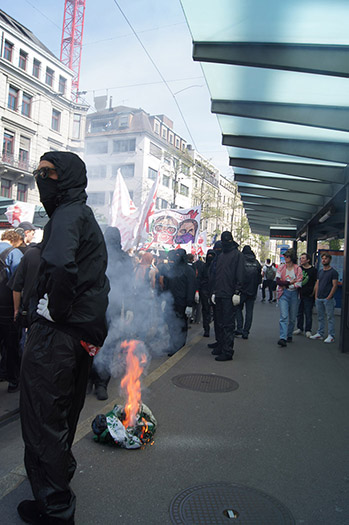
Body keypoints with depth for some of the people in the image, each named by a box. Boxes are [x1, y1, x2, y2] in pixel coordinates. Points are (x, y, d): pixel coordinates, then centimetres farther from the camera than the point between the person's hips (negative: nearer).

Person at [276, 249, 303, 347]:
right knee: (284, 316, -12)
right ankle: (283, 338, -17)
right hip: (283, 294, -1)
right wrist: (290, 282, -10)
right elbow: (278, 281, -5)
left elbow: (298, 284, -5)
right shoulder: (281, 267, 6)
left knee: (292, 318, 9)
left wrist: (286, 284, -6)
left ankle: (289, 335, 26)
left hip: (294, 294, 1)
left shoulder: (298, 269, 2)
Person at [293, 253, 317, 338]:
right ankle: (299, 328, 22)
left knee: (308, 314, 2)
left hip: (308, 296, -4)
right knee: (299, 313, 10)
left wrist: (313, 293, -6)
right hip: (299, 295, 4)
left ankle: (308, 330, 11)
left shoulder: (313, 270, -3)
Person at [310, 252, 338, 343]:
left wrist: (329, 297, -14)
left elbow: (335, 285, -9)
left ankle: (331, 336, 3)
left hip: (328, 299, -6)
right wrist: (316, 296, 8)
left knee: (330, 317, -2)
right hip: (319, 299, 6)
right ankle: (320, 334, 20)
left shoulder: (333, 272, -4)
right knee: (320, 317, 12)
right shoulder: (320, 272, 16)